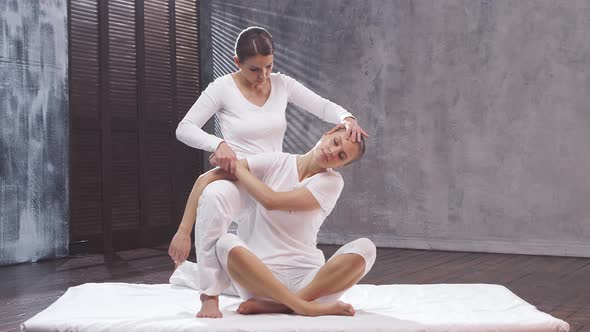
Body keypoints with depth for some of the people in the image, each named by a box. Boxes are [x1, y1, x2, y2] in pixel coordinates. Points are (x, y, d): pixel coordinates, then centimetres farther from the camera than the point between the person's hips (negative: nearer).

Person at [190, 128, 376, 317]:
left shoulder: (332, 182, 1)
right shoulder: (276, 163, 4)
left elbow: (272, 201, -13)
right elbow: (206, 179, -2)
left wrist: (236, 166, -3)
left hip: (306, 278, 0)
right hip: (260, 272, 0)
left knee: (365, 248, -25)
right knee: (225, 243, -31)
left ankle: (275, 305, -29)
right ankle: (305, 306, -32)